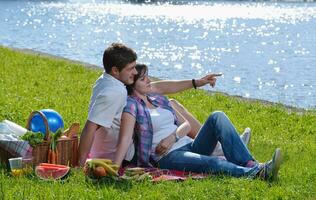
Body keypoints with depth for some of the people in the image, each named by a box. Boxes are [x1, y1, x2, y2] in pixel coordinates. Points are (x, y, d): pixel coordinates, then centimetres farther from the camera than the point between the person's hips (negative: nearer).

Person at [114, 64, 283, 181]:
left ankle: (249, 165, -32)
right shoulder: (131, 105, -1)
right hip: (168, 157, -7)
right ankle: (257, 173, -55)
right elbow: (125, 139, -15)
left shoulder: (159, 99, 22)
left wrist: (173, 137, -6)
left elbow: (186, 124, 17)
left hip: (189, 146, 7)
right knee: (212, 163, -35)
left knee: (217, 117, -17)